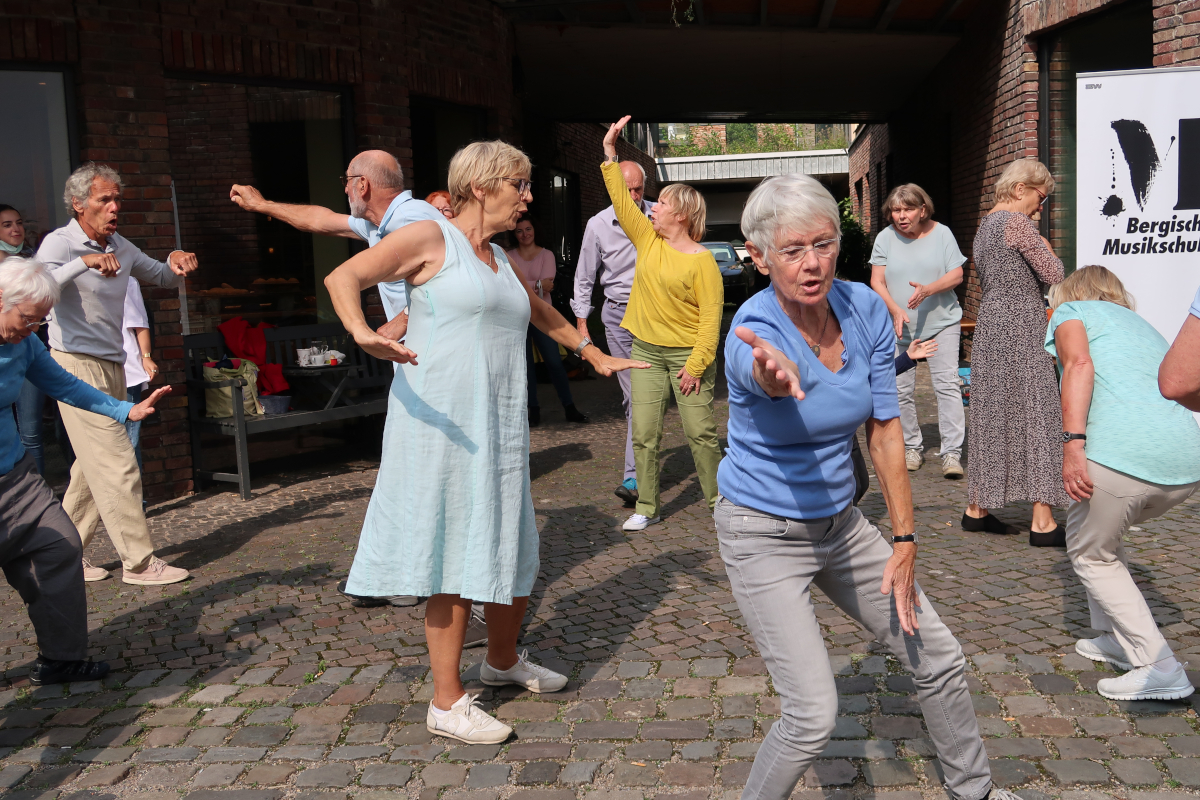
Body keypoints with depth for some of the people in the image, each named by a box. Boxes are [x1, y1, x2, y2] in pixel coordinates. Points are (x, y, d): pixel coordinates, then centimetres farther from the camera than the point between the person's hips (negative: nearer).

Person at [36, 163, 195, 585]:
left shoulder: (119, 246, 12)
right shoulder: (59, 243, -10)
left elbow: (161, 277, 24)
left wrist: (175, 262, 1)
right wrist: (83, 262, -36)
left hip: (112, 366, 8)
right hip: (77, 365, -8)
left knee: (93, 469, 12)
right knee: (118, 466, -9)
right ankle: (139, 562, -2)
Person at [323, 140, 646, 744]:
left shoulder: (500, 261, 20)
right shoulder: (431, 239, -2)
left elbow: (543, 313, 37)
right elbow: (342, 277, -7)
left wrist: (594, 354, 46)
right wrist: (362, 334, -26)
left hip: (499, 428, 8)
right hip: (443, 424, -8)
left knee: (513, 551, 14)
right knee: (457, 561, -4)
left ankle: (502, 660, 38)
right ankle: (447, 705, 8)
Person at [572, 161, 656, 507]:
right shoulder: (598, 225, 0)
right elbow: (584, 280, 9)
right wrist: (581, 326, 6)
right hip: (619, 315, 0)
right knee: (633, 395, -2)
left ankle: (634, 477, 0)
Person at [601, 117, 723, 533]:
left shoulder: (701, 259, -11)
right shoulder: (648, 240, 6)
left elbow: (711, 315, -13)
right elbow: (621, 201, 8)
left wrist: (696, 364, -18)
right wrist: (609, 155, 3)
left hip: (687, 355, -5)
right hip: (646, 351, 5)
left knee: (701, 432, 1)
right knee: (644, 434, 4)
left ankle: (719, 498, 18)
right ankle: (646, 507, 14)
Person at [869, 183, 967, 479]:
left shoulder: (941, 233, 2)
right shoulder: (885, 238, 2)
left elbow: (957, 275, -2)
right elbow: (877, 281, -1)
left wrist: (928, 290, -20)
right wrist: (895, 310, -17)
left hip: (941, 322, -1)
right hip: (900, 327, 1)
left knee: (947, 385, -9)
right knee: (902, 390, 3)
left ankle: (952, 453, -8)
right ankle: (912, 448, 18)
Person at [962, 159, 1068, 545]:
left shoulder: (985, 224, 17)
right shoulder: (1016, 221, -11)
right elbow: (1053, 273, -12)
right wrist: (1046, 248, 6)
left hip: (990, 324, 9)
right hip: (1020, 326, -9)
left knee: (992, 417, 13)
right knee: (1037, 416, -5)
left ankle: (976, 509, 18)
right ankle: (1043, 523, -3)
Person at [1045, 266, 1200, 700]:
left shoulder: (1071, 310, 15)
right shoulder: (1144, 326, 34)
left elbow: (1079, 362, -7)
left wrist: (1072, 442, -16)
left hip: (1124, 453, -7)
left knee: (1089, 553, 13)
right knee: (1103, 535, 30)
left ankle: (1160, 669, 7)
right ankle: (1117, 639, 32)